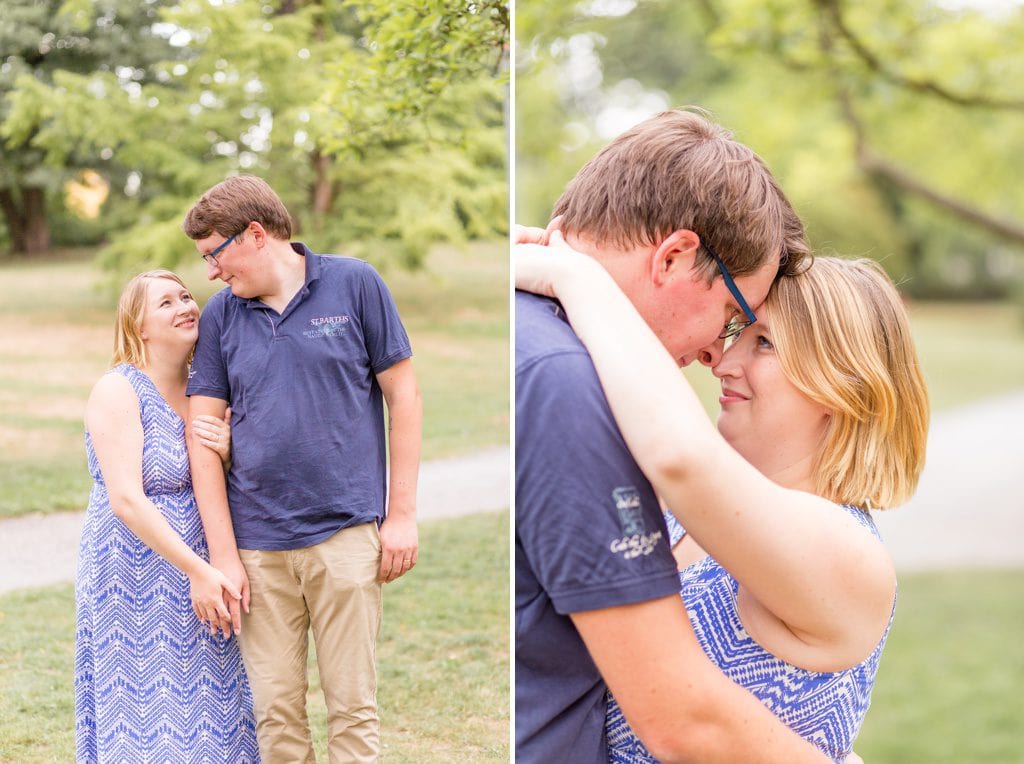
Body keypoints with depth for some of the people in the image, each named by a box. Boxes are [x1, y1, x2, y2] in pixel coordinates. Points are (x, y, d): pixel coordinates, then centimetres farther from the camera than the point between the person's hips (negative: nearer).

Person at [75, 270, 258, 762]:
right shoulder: (118, 391, -11)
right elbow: (126, 500, -19)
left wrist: (225, 452, -11)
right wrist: (197, 570, -22)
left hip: (201, 578, 6)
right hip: (136, 586, -6)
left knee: (205, 720, 9)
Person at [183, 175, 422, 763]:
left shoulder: (354, 283, 1)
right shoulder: (221, 315, 8)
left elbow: (403, 394, 3)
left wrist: (403, 515, -2)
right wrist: (223, 555, -1)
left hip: (346, 534, -2)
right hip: (258, 545, 3)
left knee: (354, 707, 2)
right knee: (275, 711, 5)